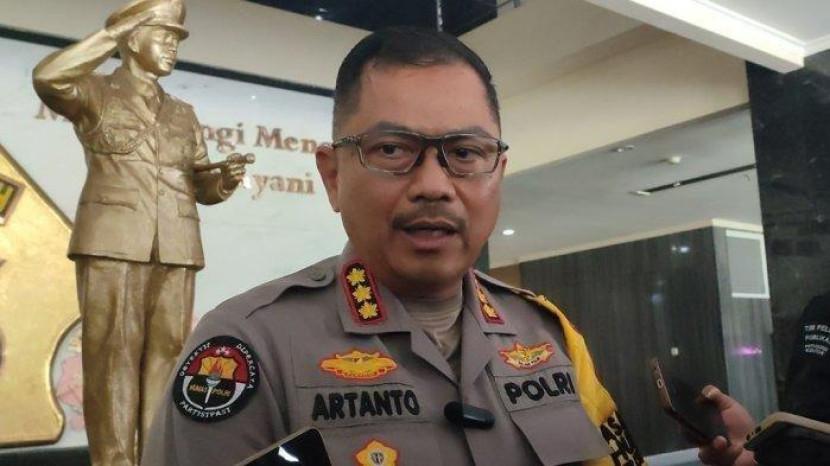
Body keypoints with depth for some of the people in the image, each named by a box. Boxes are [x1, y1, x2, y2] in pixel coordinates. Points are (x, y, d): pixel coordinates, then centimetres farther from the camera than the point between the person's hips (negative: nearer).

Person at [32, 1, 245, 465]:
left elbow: (200, 187, 18)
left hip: (175, 249, 4)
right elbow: (47, 77, -14)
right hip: (114, 243, -4)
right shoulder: (96, 94, 9)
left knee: (167, 356, 1)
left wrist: (226, 180, -5)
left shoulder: (183, 114, 22)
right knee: (113, 356, -7)